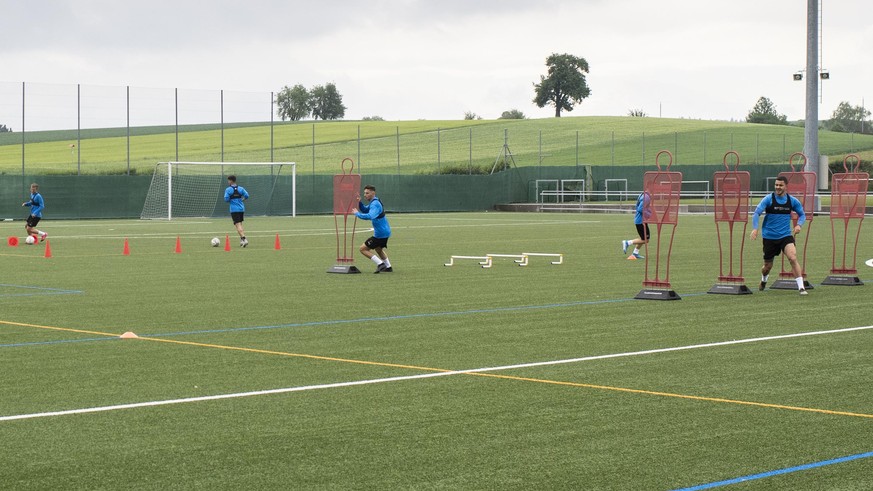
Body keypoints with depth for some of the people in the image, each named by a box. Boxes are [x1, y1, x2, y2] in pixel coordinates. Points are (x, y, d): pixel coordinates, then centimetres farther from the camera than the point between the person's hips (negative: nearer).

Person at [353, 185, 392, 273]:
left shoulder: (375, 204, -21)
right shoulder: (373, 203, 11)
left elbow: (370, 216, -37)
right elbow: (365, 210, 21)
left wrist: (357, 213, -28)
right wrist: (359, 202, 3)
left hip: (380, 234, -10)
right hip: (384, 232, 10)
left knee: (363, 249, -6)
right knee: (378, 249, 32)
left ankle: (380, 264, -9)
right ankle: (388, 267, 36)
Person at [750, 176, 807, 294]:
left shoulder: (792, 201, 1)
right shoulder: (768, 199, -7)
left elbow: (802, 215, 12)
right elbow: (757, 213, -12)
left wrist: (798, 225, -9)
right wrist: (755, 229, -28)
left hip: (785, 236, 1)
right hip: (769, 237, -1)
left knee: (793, 258, -23)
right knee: (768, 266, 9)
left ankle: (801, 287, -21)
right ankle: (764, 280, 45)